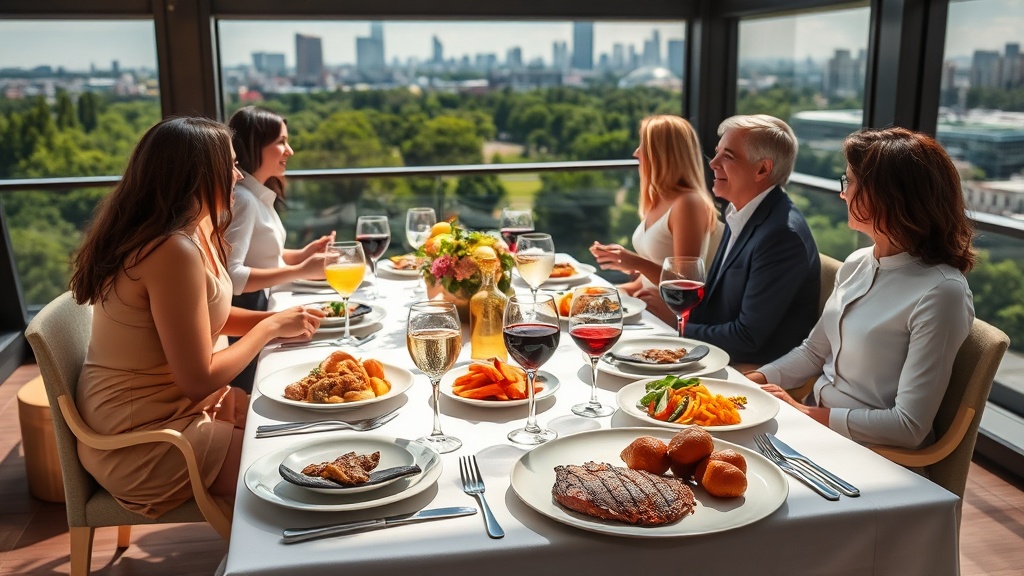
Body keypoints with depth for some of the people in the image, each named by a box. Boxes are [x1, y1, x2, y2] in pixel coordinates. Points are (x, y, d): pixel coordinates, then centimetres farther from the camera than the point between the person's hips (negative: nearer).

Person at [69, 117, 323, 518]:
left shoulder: (191, 230, 2)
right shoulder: (173, 251, -28)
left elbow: (205, 316, 11)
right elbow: (199, 380, -25)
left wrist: (275, 320, -4)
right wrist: (271, 328, -13)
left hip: (172, 404, 9)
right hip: (140, 441, -9)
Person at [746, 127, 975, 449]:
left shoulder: (940, 291, -20)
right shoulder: (857, 264, 4)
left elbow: (909, 426, -20)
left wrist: (806, 413, -17)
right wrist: (751, 381, 0)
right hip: (815, 423, 7)